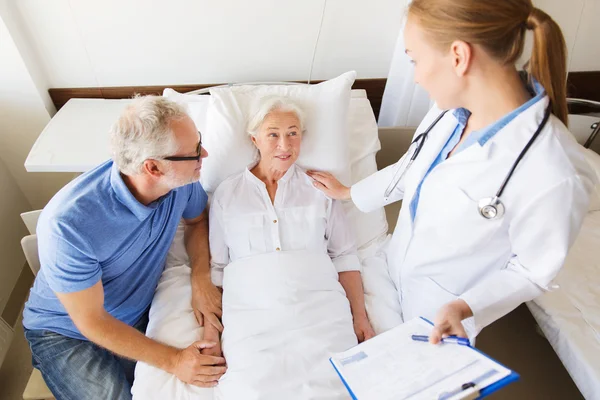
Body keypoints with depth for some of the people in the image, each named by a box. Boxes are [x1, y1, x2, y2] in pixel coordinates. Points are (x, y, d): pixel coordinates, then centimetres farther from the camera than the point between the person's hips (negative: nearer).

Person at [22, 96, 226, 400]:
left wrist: (202, 280, -15)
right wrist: (171, 360, -22)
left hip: (141, 312, 4)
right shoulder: (67, 224, -34)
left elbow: (196, 221, 2)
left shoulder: (181, 179, -20)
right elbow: (91, 322, -22)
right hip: (68, 331, -4)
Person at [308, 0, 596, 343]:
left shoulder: (555, 175, -36)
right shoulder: (451, 110, -14)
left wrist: (465, 307, -33)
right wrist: (348, 192, 15)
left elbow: (534, 270, -19)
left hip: (444, 314, -5)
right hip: (397, 270, 5)